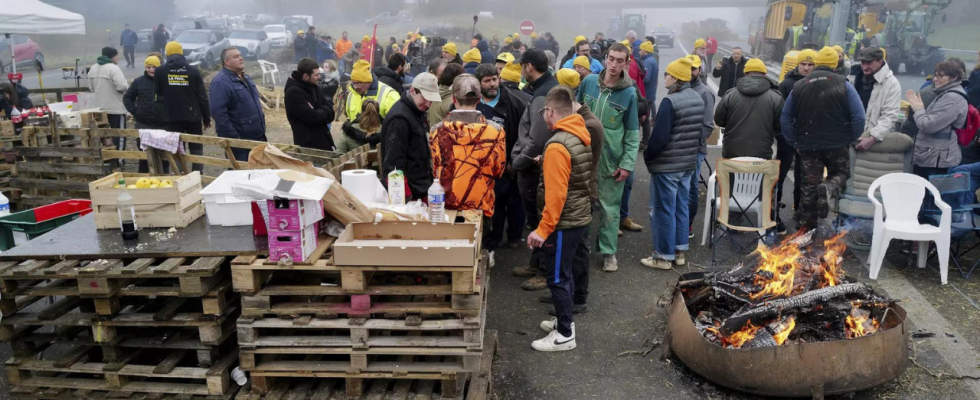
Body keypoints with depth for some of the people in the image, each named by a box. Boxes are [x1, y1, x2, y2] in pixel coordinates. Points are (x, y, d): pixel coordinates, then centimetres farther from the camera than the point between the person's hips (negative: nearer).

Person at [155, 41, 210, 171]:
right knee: (197, 148, 10)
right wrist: (207, 118, 5)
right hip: (193, 116, 0)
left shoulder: (160, 72, 0)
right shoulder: (193, 71, -3)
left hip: (172, 117, 0)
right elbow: (202, 97, -2)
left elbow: (158, 95, 6)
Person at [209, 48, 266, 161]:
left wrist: (261, 128, 20)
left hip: (257, 136, 9)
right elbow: (219, 112, -23)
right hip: (239, 140, -9)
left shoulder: (245, 78, 15)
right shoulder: (221, 82, -15)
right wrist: (233, 137, -24)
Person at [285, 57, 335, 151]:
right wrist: (326, 110, -6)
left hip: (323, 140, 8)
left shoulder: (312, 87, 10)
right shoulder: (293, 92, -17)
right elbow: (312, 117, -23)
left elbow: (329, 105, 8)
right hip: (308, 144, -8)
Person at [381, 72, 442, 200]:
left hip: (421, 190, 9)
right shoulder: (400, 118, -17)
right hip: (409, 194, -9)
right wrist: (404, 195, -23)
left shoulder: (417, 112, 13)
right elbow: (394, 162, -22)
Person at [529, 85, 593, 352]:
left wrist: (543, 230, -21)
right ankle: (564, 320, 35)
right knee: (566, 274, 21)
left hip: (564, 223, -9)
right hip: (580, 217, 9)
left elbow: (556, 194, -26)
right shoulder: (581, 137, 6)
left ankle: (565, 335, 12)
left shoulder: (558, 145, -22)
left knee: (558, 278, 2)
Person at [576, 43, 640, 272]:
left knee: (610, 208, 7)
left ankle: (609, 252, 21)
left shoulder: (629, 93, -7)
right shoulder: (589, 81, -1)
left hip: (612, 160, -2)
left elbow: (633, 133, -4)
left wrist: (627, 164, -11)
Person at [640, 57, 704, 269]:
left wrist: (647, 155, -5)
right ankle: (679, 252, 25)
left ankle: (664, 256, 10)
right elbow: (699, 131, 15)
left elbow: (659, 136, -20)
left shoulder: (670, 101, -20)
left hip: (666, 165, -8)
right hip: (688, 163, 8)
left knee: (664, 210, 1)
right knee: (681, 207, 16)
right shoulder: (698, 99, 7)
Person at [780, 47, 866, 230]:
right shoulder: (843, 84, -6)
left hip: (808, 145, 2)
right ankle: (828, 189, -13)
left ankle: (806, 221, 15)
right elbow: (859, 117, -10)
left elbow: (785, 119, 6)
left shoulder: (799, 86, 2)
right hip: (836, 144, -2)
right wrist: (850, 139, 2)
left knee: (809, 183, 12)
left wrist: (795, 142, 10)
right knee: (840, 173, 20)